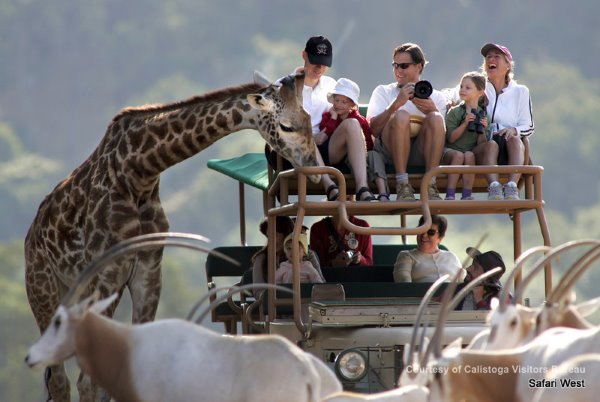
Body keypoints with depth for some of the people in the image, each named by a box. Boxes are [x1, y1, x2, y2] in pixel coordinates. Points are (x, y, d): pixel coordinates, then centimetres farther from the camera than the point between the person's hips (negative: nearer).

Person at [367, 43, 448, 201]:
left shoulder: (436, 97, 24)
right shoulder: (383, 92, 20)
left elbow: (442, 132, 7)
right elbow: (374, 129, 1)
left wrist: (432, 110, -12)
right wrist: (396, 104, -12)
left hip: (422, 152, 1)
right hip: (389, 151, -1)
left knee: (435, 118, -27)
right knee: (401, 116, -30)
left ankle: (430, 186, -32)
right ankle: (403, 186, -34)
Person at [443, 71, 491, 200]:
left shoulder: (482, 115, 8)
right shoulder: (454, 112, 5)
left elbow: (481, 144, 3)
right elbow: (451, 138, -6)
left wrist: (483, 129, -16)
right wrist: (465, 123, -17)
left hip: (471, 150, 1)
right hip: (451, 150, -1)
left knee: (469, 155, -34)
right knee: (458, 155, -34)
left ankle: (467, 195, -33)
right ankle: (450, 195, -36)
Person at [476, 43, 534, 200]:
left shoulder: (520, 91, 19)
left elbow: (528, 127, 13)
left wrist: (514, 130, -9)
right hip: (481, 147, -1)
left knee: (514, 139, -34)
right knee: (491, 144, -36)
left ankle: (512, 187, -52)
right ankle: (494, 187, -57)